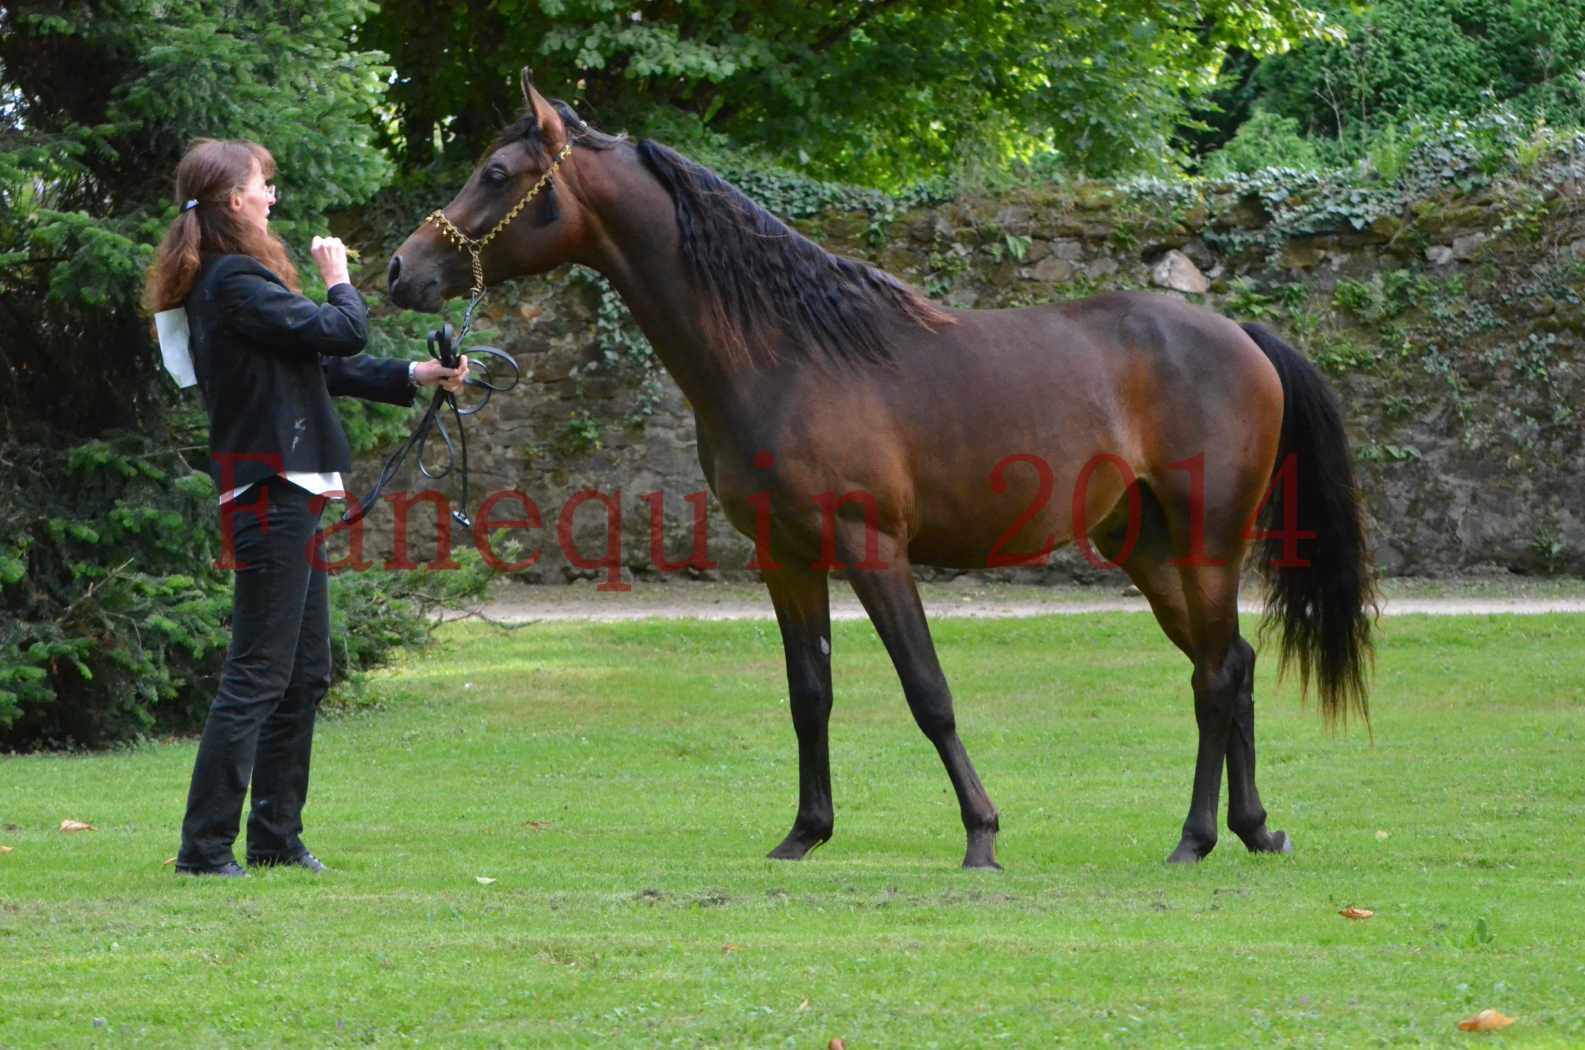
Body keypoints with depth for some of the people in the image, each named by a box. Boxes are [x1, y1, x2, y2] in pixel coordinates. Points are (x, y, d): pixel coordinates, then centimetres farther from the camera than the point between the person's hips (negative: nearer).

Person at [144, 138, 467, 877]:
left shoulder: (233, 281, 17)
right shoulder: (236, 283, -16)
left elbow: (325, 365, 19)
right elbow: (338, 334, -21)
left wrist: (416, 377, 12)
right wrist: (339, 281, 0)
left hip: (287, 499, 11)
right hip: (272, 497, -11)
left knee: (305, 676, 15)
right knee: (258, 676, -10)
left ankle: (276, 837, 19)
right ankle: (205, 846, -9)